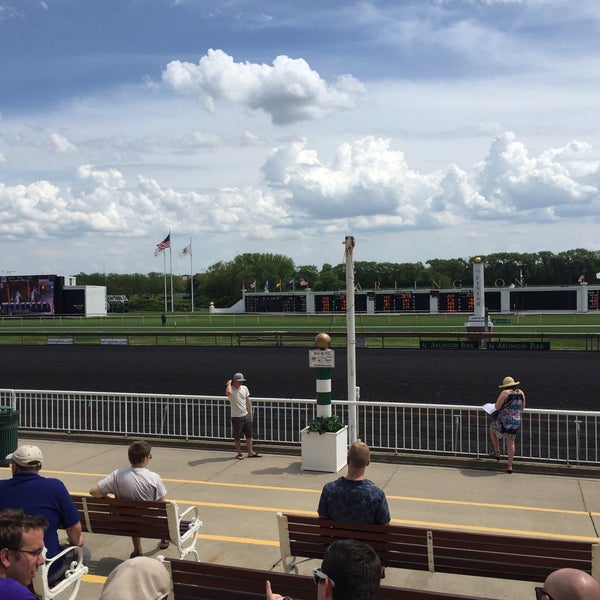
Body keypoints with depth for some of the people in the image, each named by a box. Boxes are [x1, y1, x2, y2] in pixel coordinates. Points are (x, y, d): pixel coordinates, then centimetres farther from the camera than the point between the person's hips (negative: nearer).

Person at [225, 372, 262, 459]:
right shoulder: (231, 389, -13)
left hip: (246, 416, 6)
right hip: (236, 418, -6)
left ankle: (250, 452, 21)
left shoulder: (244, 388, 6)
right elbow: (228, 392, -41)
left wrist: (250, 414, 10)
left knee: (249, 435, 10)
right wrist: (229, 383, -22)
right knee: (237, 437, 5)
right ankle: (239, 453, 19)